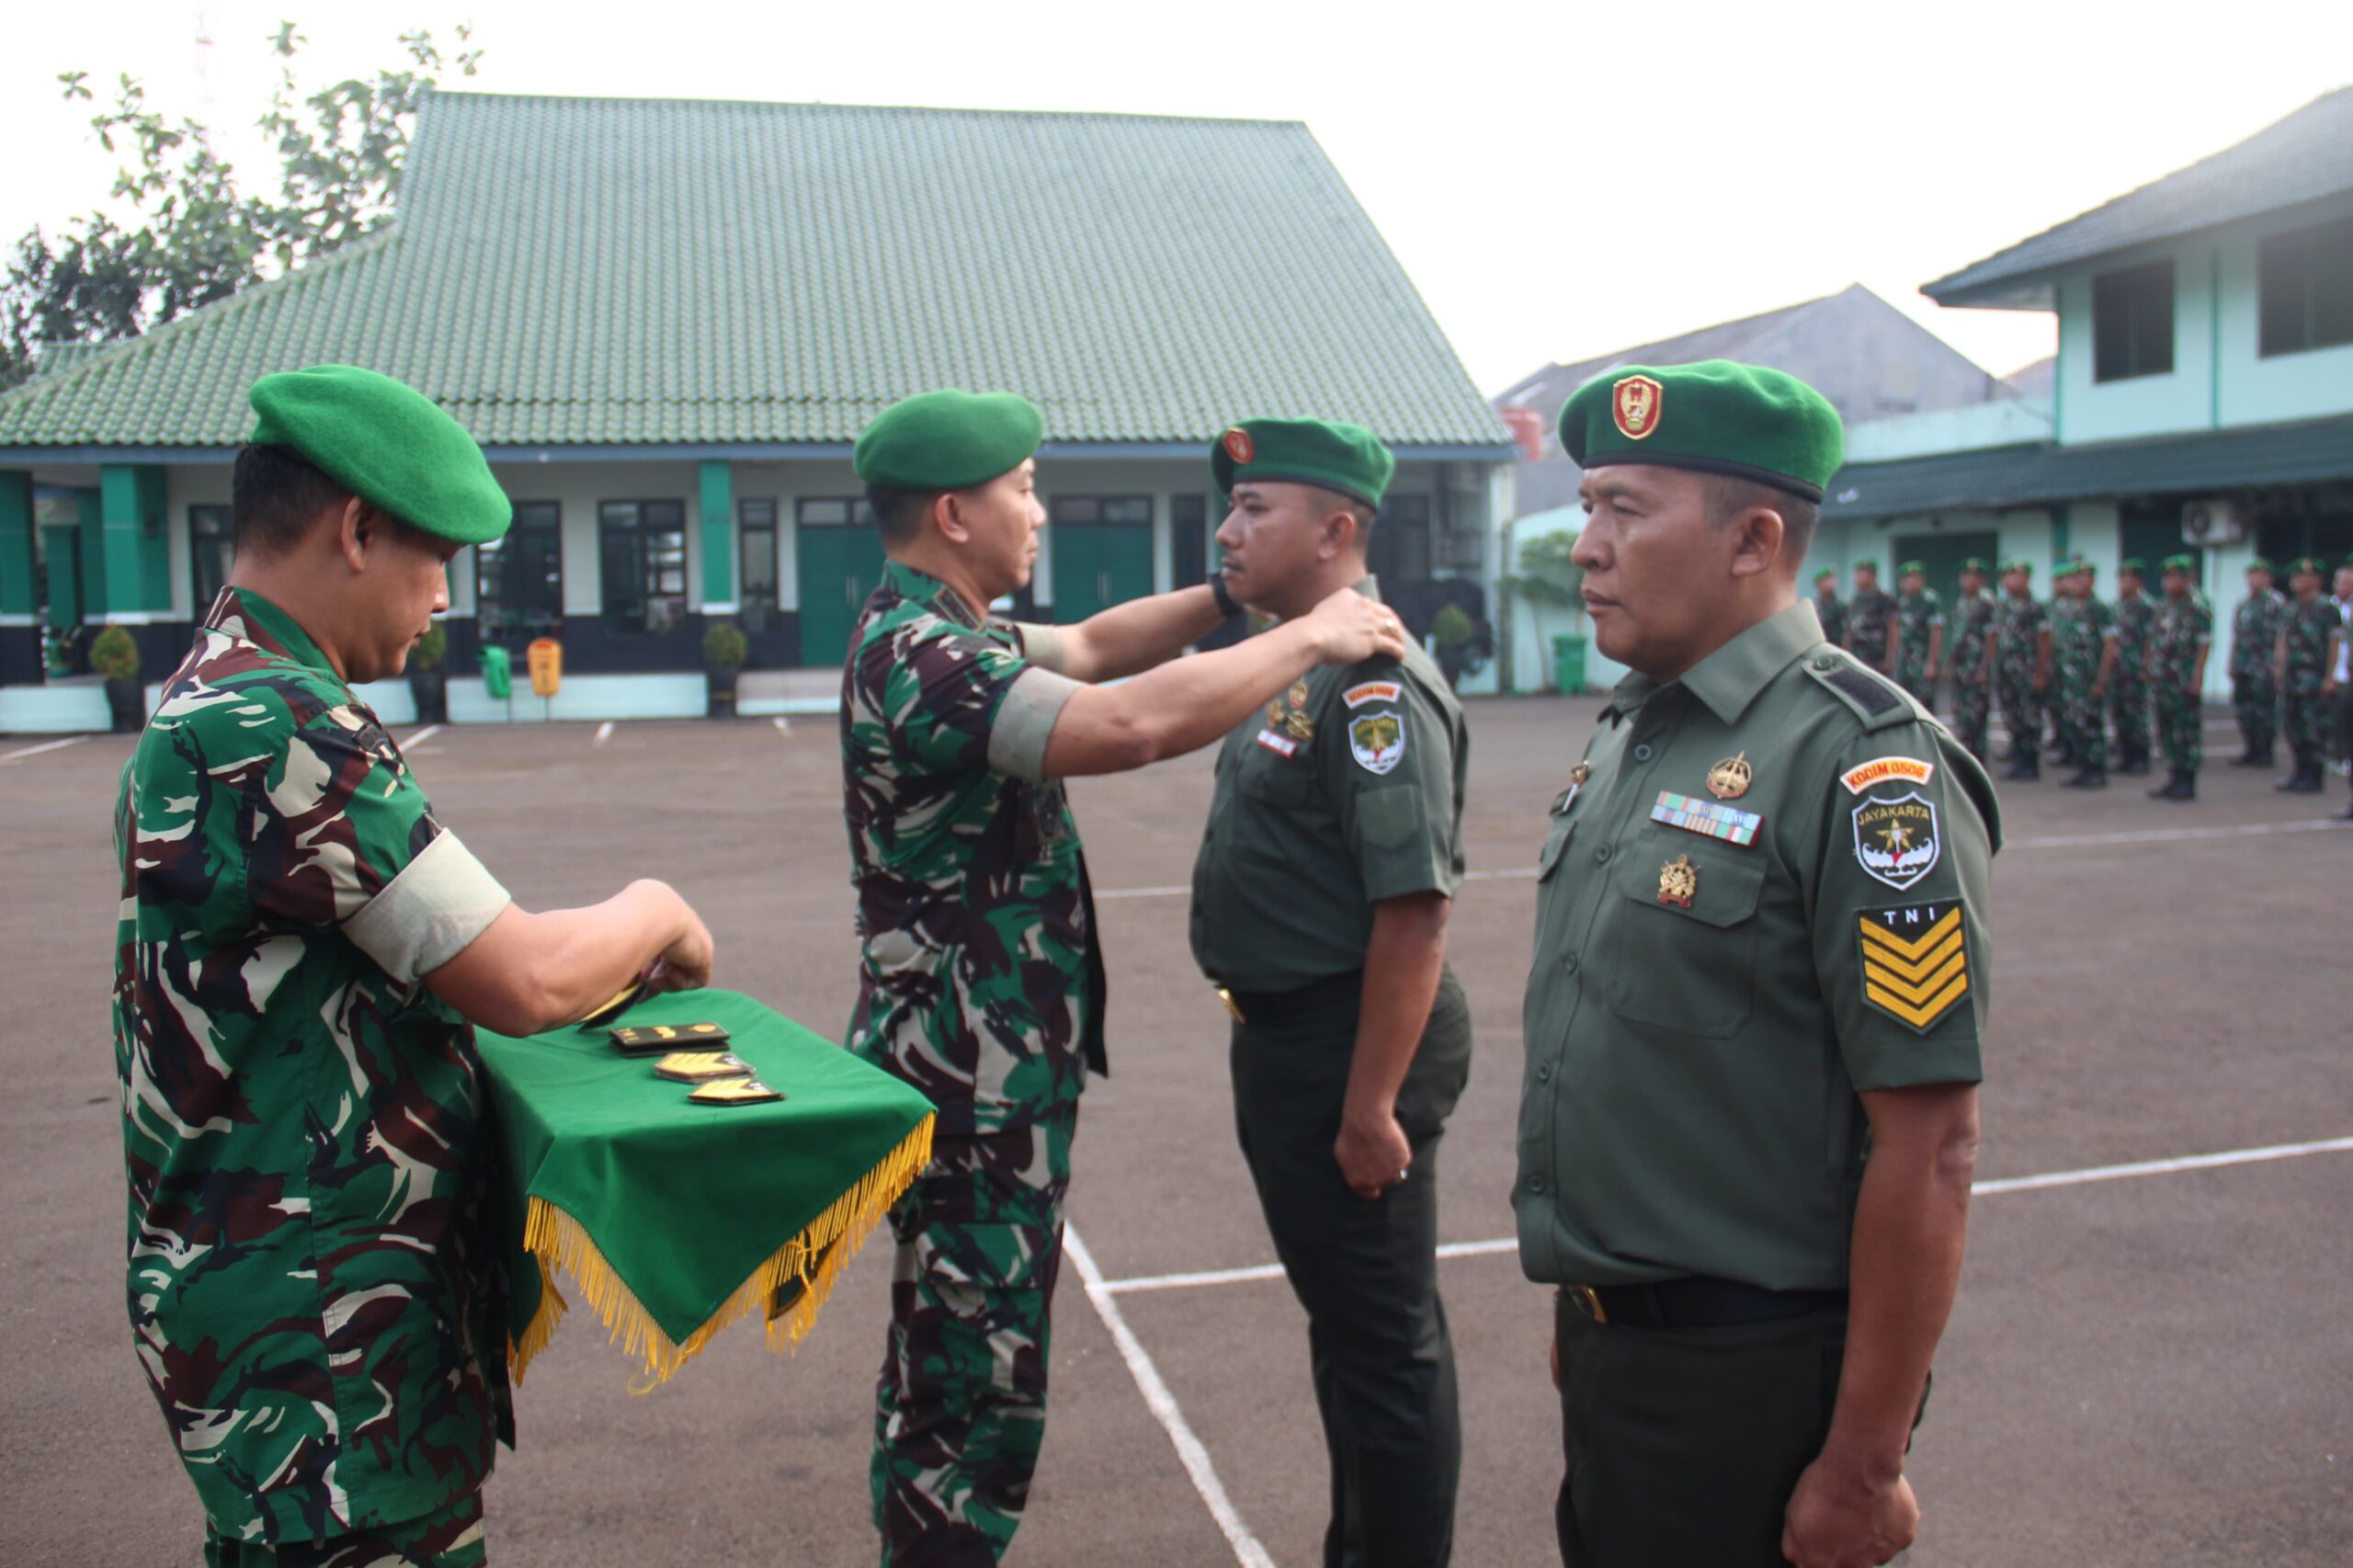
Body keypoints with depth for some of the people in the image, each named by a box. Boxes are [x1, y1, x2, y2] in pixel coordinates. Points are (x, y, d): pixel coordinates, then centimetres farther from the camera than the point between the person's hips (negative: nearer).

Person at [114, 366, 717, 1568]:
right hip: (317, 1330, -10)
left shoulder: (211, 701, 11)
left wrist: (600, 953, 5)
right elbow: (525, 984, -24)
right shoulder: (280, 724, -23)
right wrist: (654, 915, -4)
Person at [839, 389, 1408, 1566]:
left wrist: (1233, 598, 9)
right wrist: (1307, 639, -21)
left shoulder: (935, 635, 10)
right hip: (973, 1086, -11)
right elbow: (1133, 723, -34)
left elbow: (1088, 648, 22)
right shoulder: (920, 660, -23)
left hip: (982, 1070, 11)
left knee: (948, 1370, 22)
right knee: (980, 1392, 1)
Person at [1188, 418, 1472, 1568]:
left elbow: (1414, 908, -26)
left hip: (1348, 1044, -10)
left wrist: (1370, 1106, -24)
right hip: (1281, 1037, 10)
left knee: (1386, 1343, 5)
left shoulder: (1373, 683, -21)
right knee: (1339, 1315, 23)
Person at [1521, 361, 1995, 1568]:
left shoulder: (1861, 765, -19)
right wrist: (1581, 1309, 17)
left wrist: (1863, 1469, -18)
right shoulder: (1626, 737, 7)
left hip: (1750, 1377, -8)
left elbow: (1930, 1146, -21)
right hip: (1599, 1337, 8)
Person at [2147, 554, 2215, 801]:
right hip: (2162, 680, 8)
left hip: (2185, 681, -8)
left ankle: (2187, 783, 1)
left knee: (2188, 732, -3)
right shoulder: (2164, 608, 16)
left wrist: (2197, 677, -17)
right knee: (2167, 731, 11)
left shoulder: (2198, 607, -8)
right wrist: (2150, 671, 16)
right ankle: (2174, 779, 19)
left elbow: (2205, 645, -12)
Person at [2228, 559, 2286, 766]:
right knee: (2244, 708, 10)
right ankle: (2252, 751, 18)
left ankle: (2264, 753, 3)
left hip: (2263, 669, -8)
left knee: (2264, 710, -3)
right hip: (2243, 669, 8)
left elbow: (2280, 636, -13)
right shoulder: (2243, 605, 17)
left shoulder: (2275, 603, -7)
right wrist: (2233, 663, 18)